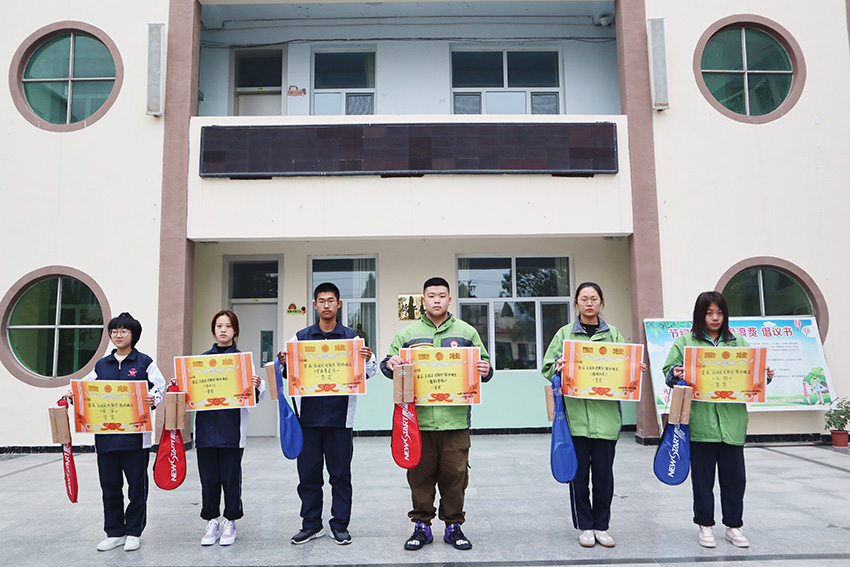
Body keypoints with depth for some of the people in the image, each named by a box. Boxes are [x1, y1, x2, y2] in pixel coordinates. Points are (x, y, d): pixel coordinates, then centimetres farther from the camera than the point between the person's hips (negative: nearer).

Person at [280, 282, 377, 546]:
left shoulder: (352, 337, 6)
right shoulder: (300, 338, 9)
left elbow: (369, 372, 3)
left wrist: (368, 359, -19)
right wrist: (282, 363, -14)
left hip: (340, 415, -1)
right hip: (308, 415, 1)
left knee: (340, 473, 5)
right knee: (308, 472, 7)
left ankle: (340, 524, 17)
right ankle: (311, 524, 21)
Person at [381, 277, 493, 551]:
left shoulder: (466, 332, 11)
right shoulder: (406, 334, 10)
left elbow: (483, 365, 14)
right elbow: (388, 365, 10)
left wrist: (485, 369, -9)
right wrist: (390, 363, -13)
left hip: (455, 418, 0)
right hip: (418, 417, 0)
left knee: (454, 473, 5)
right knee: (420, 473, 6)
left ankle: (454, 526, 21)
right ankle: (422, 526, 22)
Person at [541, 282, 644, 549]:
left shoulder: (614, 334, 11)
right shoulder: (565, 334, 7)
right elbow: (548, 368, 3)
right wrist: (558, 367, -17)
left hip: (605, 414, 1)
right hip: (575, 413, -1)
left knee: (604, 472, 6)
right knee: (579, 472, 5)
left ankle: (602, 526, 21)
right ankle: (585, 526, 19)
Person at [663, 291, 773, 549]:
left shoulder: (738, 343, 14)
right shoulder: (684, 342, 5)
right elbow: (669, 373, 2)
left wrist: (765, 377, -5)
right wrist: (676, 374, -19)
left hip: (732, 421, 2)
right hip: (699, 420, -2)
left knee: (734, 475, 7)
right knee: (702, 476, 5)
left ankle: (733, 526, 22)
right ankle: (705, 525, 19)